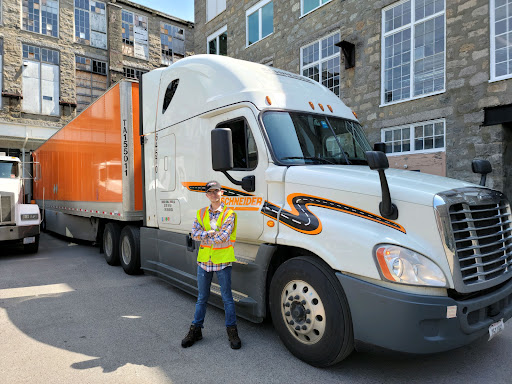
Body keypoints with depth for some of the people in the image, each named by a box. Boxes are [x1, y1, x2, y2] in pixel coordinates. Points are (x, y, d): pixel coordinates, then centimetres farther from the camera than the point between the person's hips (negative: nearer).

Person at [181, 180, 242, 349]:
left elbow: (222, 238, -18)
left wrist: (204, 235, -8)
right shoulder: (201, 213, 7)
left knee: (227, 297, 5)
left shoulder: (229, 214, -8)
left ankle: (232, 331, 19)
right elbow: (194, 234, -4)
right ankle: (195, 329, 27)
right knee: (202, 298, 15)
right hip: (204, 260, 4)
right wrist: (212, 233, -15)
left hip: (222, 261, -4)